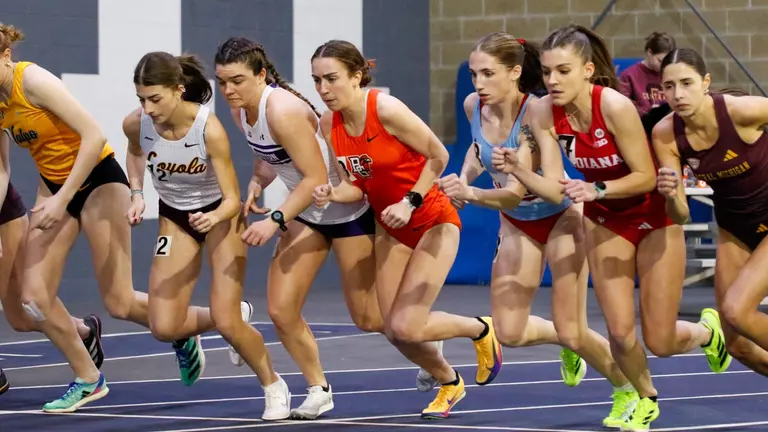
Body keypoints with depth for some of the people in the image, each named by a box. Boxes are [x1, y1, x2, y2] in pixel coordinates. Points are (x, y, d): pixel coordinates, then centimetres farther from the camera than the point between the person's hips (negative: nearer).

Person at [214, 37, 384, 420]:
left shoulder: (282, 111, -31)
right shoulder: (240, 109, -5)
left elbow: (317, 178, -31)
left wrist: (275, 221, -36)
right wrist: (256, 183, -7)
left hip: (348, 209, -8)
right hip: (307, 213, 8)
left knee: (368, 318, 2)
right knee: (282, 311, -2)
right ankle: (318, 390, 17)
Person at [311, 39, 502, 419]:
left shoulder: (386, 109, -24)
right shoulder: (329, 124, -5)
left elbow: (438, 156, -15)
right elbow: (356, 186, 1)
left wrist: (410, 202, -21)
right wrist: (331, 194, -19)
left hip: (433, 223, -6)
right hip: (390, 229, 6)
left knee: (406, 327, -14)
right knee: (394, 331, 4)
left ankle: (480, 330, 16)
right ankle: (449, 383, 33)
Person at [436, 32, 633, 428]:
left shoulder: (535, 114, -32)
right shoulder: (474, 106, -13)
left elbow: (513, 194, -38)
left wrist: (469, 194, -53)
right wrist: (465, 175, 0)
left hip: (560, 217, -6)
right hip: (517, 224, 6)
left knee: (571, 333, -6)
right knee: (510, 332, -2)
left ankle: (627, 390, 22)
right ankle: (569, 345, 30)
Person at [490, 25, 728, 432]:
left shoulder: (615, 107, -31)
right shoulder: (544, 114, -17)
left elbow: (646, 176, -24)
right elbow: (554, 188, -18)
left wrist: (597, 189, -38)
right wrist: (516, 170, -35)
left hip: (654, 218, -4)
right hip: (605, 222, 4)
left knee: (659, 343, 0)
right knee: (620, 333, -7)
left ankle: (707, 330, 36)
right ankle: (646, 398, 24)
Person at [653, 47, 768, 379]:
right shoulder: (666, 134, -17)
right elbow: (680, 216, -15)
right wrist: (670, 194, -36)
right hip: (734, 227, 5)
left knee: (736, 310, -22)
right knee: (738, 345, 4)